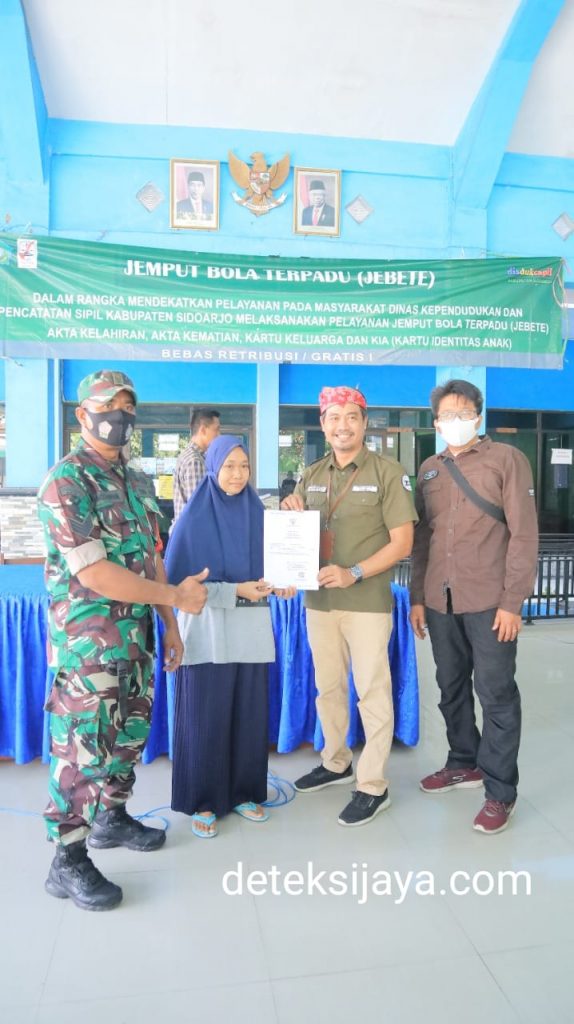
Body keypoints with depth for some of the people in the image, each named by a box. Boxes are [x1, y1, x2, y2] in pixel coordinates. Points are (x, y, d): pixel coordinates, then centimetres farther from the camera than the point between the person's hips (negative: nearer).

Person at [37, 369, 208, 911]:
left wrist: (170, 624, 12)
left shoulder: (137, 482, 11)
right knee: (83, 745, 1)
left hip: (136, 637, 8)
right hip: (87, 642, -8)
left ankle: (112, 817, 38)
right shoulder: (65, 481, -15)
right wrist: (176, 596, -17)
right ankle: (68, 861, 16)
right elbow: (92, 572, -23)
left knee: (130, 732, 18)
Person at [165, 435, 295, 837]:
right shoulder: (194, 517, -7)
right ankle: (202, 802, 20)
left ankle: (244, 791, 28)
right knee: (205, 718, 3)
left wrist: (278, 584, -8)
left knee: (249, 714, 10)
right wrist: (234, 591, -16)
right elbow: (178, 580, -9)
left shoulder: (258, 513, 7)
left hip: (251, 629, 4)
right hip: (209, 630, -4)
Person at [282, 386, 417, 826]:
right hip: (319, 600, 5)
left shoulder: (388, 472, -6)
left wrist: (354, 574, -21)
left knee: (372, 692, 3)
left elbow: (402, 542, -10)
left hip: (368, 602, -5)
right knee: (328, 687, 16)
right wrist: (290, 514, -6)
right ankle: (336, 762, 35)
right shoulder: (312, 475, 10)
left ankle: (374, 786, 16)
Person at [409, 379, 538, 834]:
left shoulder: (507, 459, -2)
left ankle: (500, 790, 15)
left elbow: (524, 533, -7)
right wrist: (417, 596, 10)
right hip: (440, 600, 5)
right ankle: (464, 763, 34)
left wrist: (512, 601, -12)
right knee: (452, 688, 15)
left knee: (496, 694, 2)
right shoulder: (429, 470, 13)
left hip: (489, 601, -5)